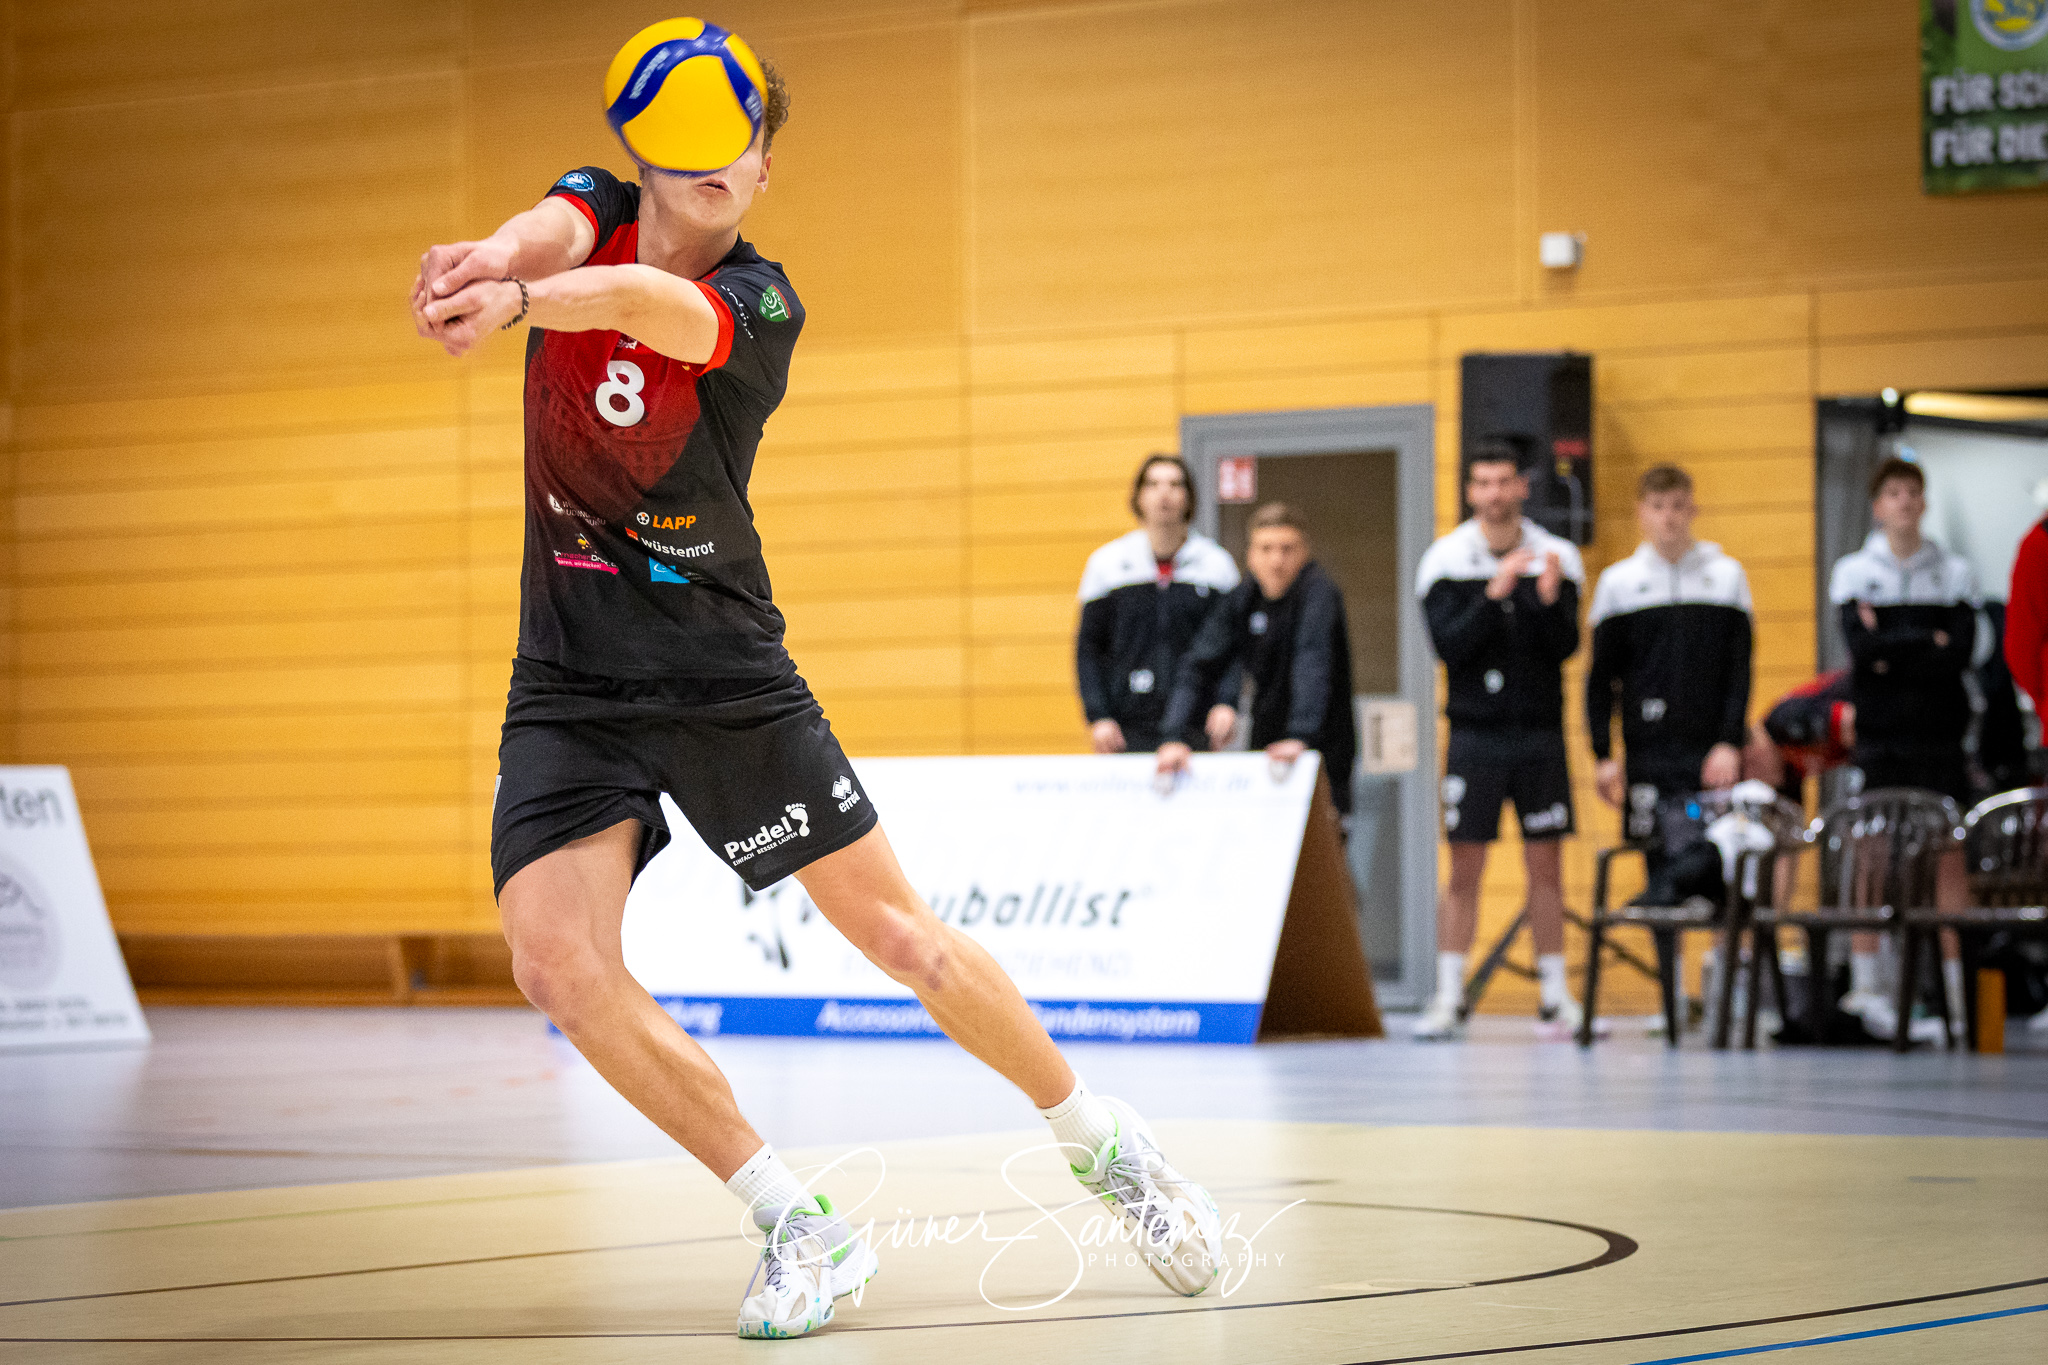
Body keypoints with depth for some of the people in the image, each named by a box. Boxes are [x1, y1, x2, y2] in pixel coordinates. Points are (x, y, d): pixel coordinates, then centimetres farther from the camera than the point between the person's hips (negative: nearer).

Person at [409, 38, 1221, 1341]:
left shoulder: (759, 302, -14)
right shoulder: (598, 212, -1)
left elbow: (656, 303, -38)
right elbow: (549, 234, -26)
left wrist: (523, 299, -59)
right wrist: (492, 257, -52)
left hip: (727, 680, -3)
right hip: (570, 685, 3)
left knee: (900, 937, 1)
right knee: (560, 965, -16)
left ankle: (1102, 1139, 24)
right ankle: (800, 1228, -3)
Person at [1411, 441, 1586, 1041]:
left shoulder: (1557, 557, 1)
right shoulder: (1446, 560, -2)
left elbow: (1565, 646, -6)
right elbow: (1449, 645, -12)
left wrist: (1550, 600, -25)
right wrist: (1495, 593, -23)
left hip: (1539, 732, 1)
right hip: (1475, 735, -1)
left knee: (1546, 864, 4)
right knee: (1464, 866, -2)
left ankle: (1554, 995, 10)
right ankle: (1449, 996, 3)